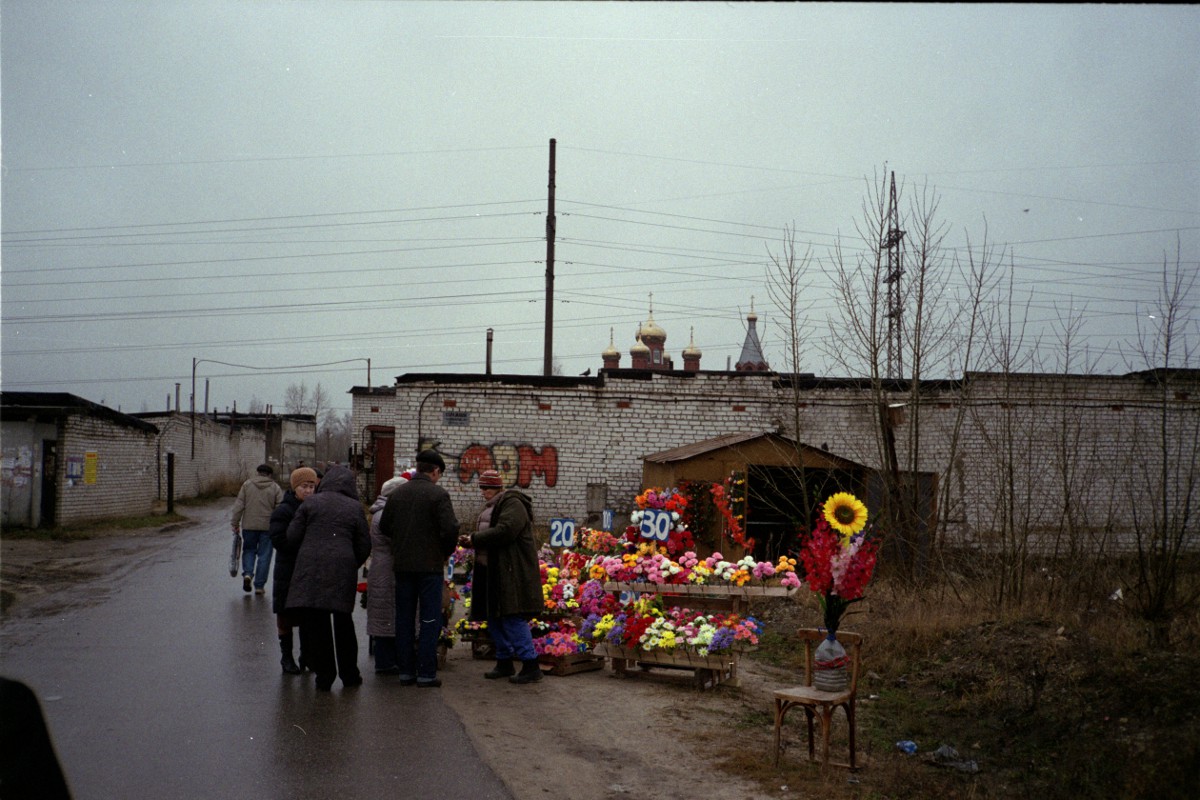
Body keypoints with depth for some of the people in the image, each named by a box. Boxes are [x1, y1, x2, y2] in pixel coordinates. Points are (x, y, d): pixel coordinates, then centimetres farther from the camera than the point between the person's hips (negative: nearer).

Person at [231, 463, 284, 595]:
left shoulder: (247, 485, 3)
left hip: (249, 525, 1)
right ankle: (259, 585, 6)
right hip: (268, 527, -1)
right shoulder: (275, 488, 1)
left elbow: (239, 506, -1)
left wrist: (235, 523, 4)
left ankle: (247, 573, -6)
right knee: (264, 555, 6)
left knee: (249, 550, 18)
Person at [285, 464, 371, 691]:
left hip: (310, 569, -1)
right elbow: (364, 546, 5)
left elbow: (292, 537, 2)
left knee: (314, 623, 5)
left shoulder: (310, 503, 4)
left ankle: (324, 676, 5)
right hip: (342, 571, 2)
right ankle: (349, 674, 22)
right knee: (343, 622, 15)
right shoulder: (355, 508, 6)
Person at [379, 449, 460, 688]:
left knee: (404, 619, 12)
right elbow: (450, 528, -17)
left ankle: (406, 671, 16)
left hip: (402, 565, 5)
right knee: (430, 619, 2)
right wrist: (446, 552, -1)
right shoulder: (438, 494, -11)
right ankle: (426, 674, 1)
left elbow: (384, 526, 11)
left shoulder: (397, 494, 6)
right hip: (430, 565, -5)